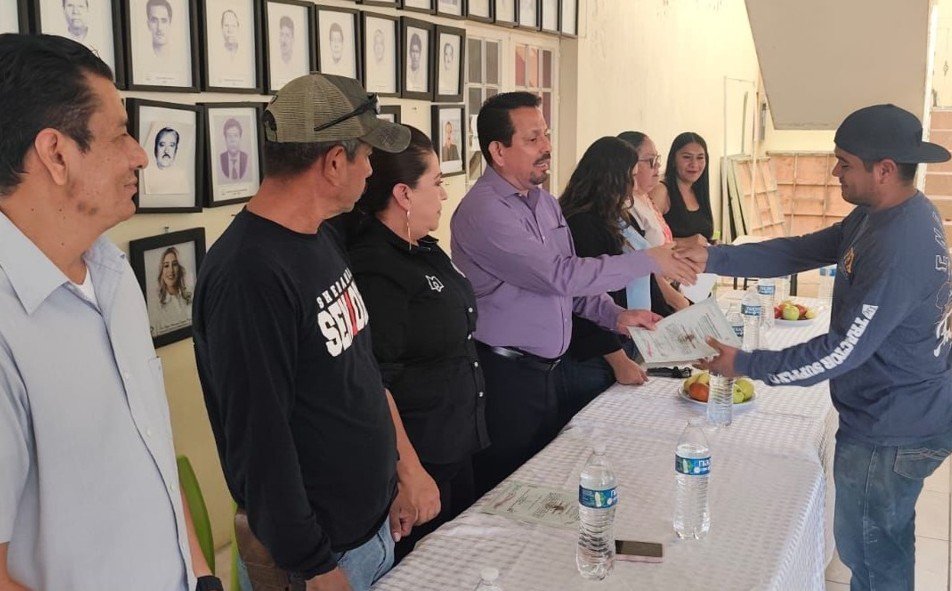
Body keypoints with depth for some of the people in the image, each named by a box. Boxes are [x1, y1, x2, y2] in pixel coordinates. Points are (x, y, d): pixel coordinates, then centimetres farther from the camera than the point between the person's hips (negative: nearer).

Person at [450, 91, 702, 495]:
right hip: (504, 375, -8)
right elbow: (559, 276, -25)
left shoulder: (545, 202, 10)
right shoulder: (483, 211, -19)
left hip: (546, 368, 8)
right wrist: (647, 261, -18)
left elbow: (570, 278, 18)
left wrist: (614, 316, 2)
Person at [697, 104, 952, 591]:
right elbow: (801, 252, 2)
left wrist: (744, 364, -20)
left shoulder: (899, 248, -30)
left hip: (891, 435, -10)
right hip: (909, 417, 10)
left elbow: (841, 352, -28)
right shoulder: (882, 215, 2)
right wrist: (712, 258, -6)